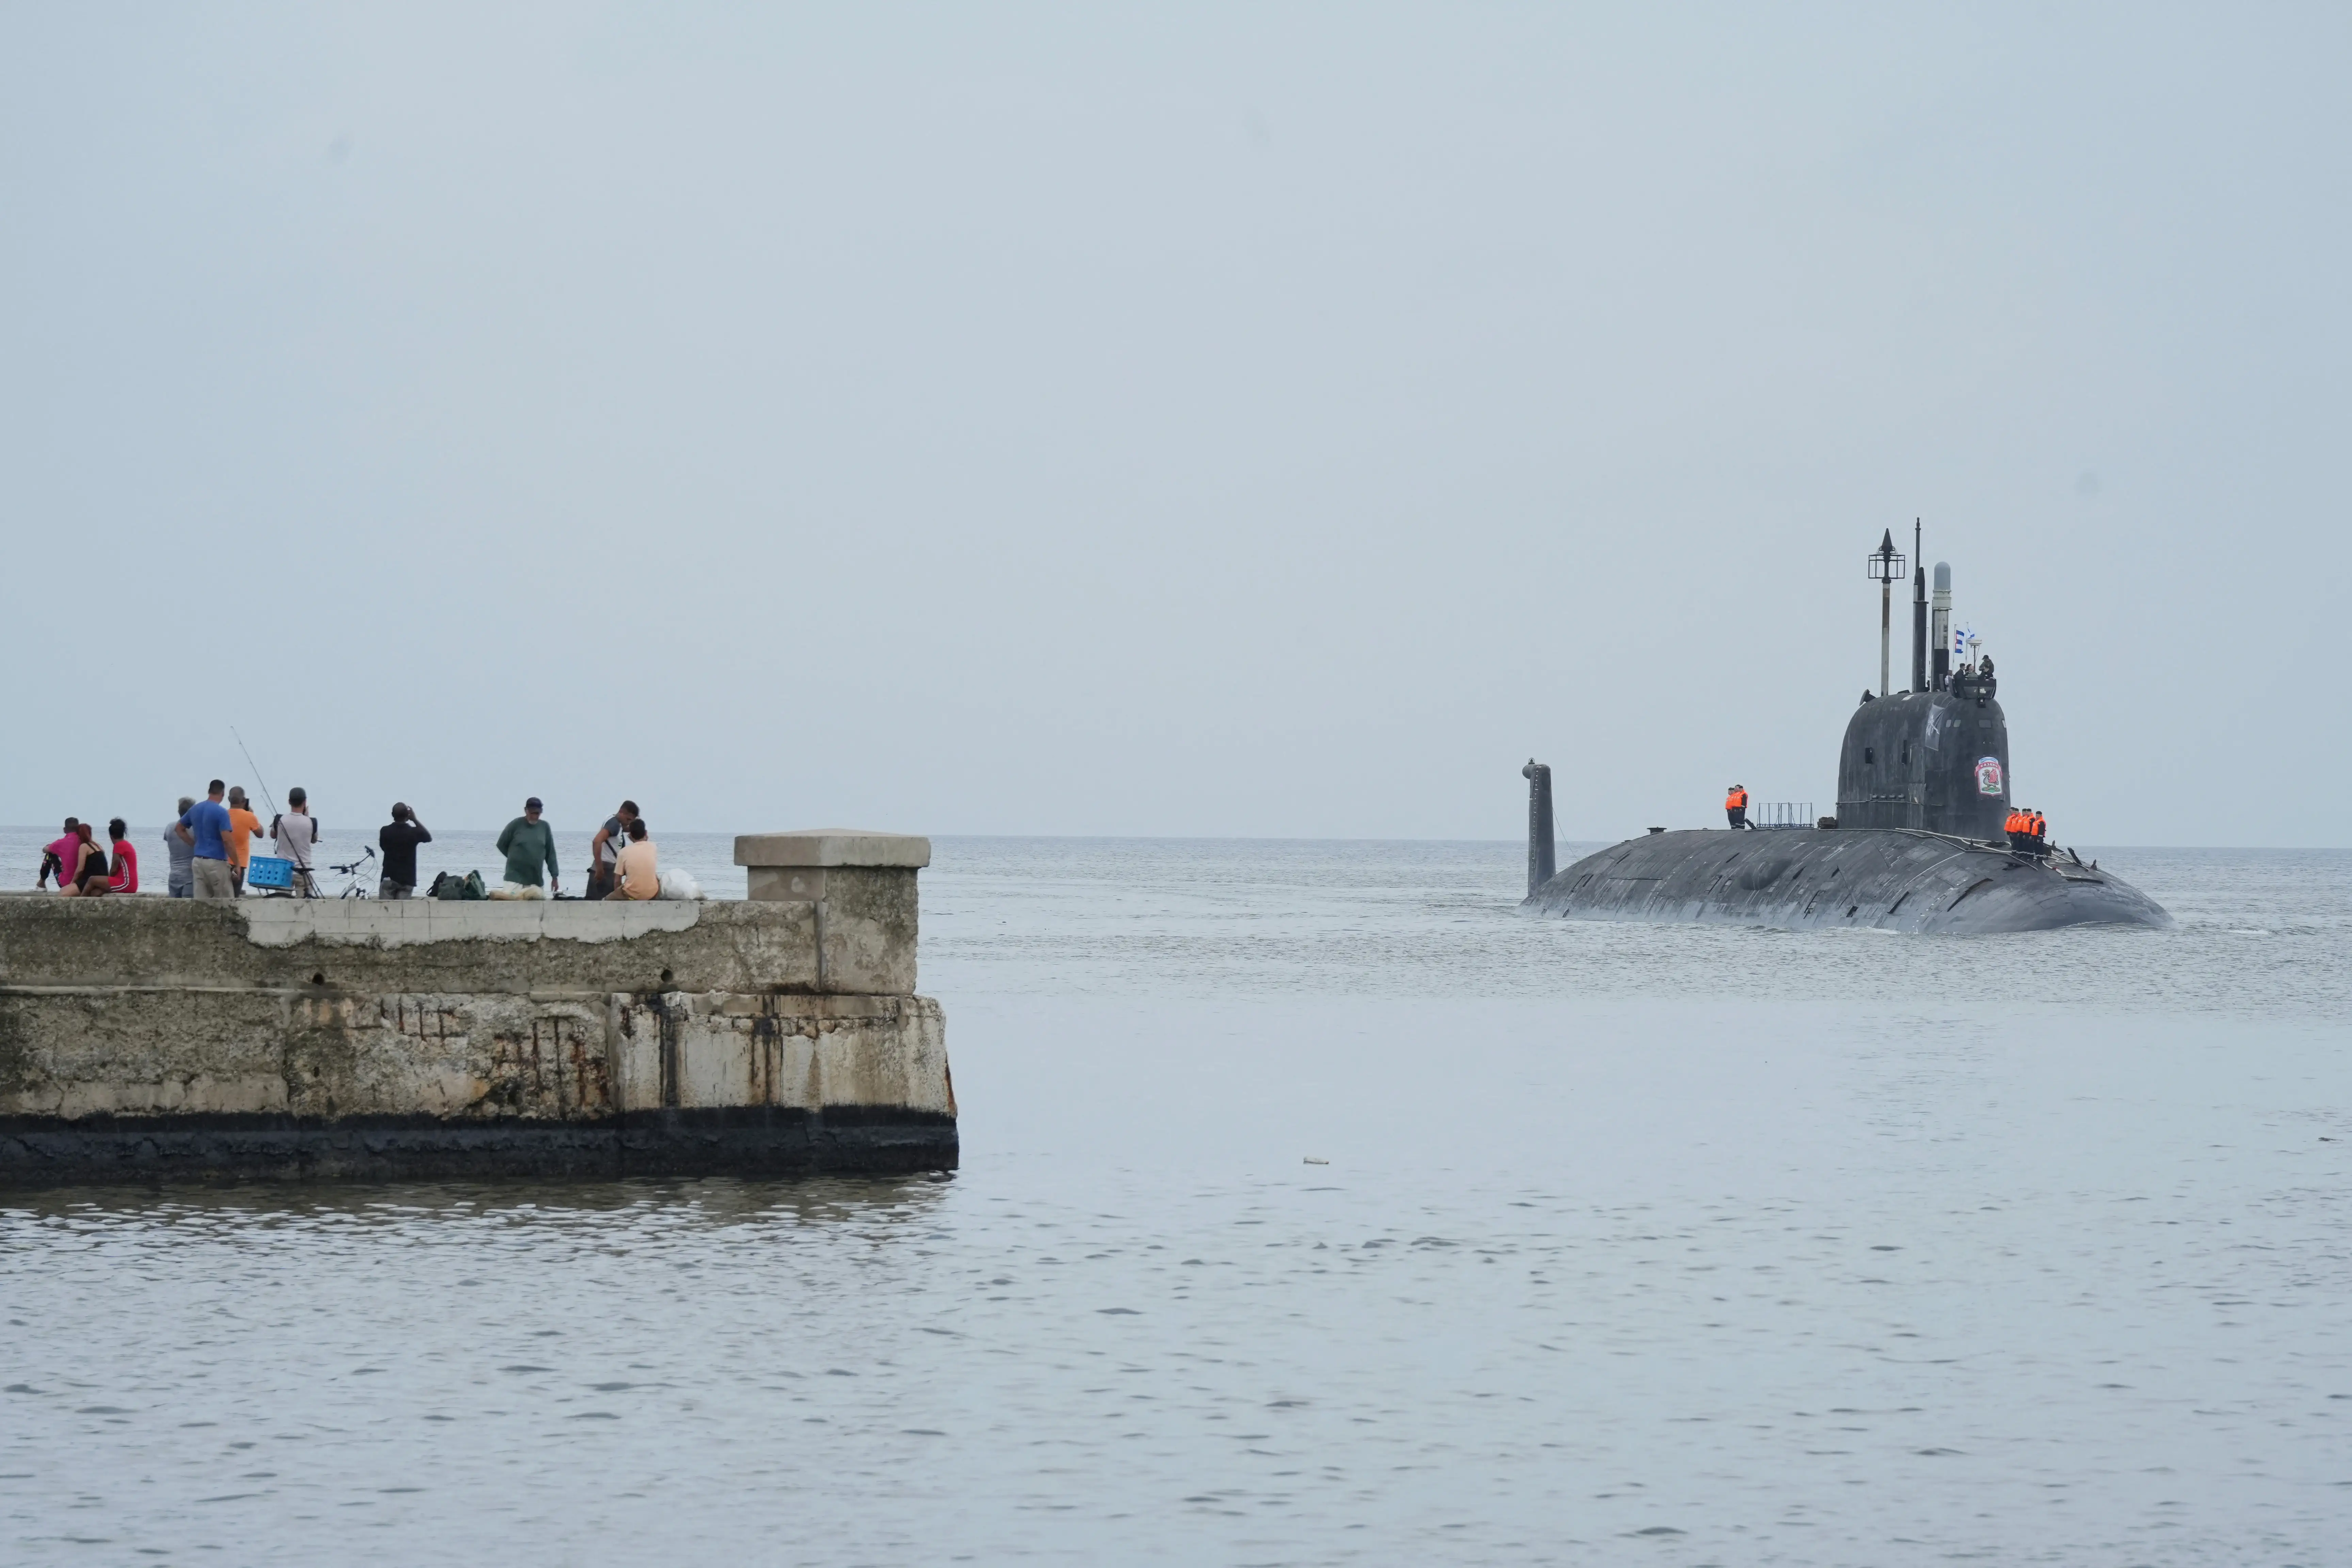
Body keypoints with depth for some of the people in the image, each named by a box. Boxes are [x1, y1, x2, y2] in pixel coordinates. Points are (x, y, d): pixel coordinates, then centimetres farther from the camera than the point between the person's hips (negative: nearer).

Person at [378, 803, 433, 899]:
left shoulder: (385, 831, -6)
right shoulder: (414, 833, -7)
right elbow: (429, 837, 15)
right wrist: (415, 820, 13)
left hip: (389, 878, 0)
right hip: (407, 880, 0)